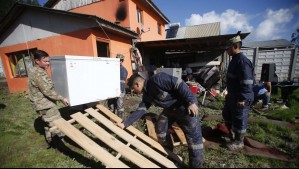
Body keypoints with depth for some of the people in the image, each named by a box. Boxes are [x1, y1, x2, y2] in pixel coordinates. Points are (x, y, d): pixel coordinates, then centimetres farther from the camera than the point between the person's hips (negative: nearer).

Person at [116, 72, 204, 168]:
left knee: (194, 138, -4)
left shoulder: (157, 79, -26)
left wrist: (191, 102, -27)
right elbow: (139, 111, 2)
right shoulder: (146, 95, 3)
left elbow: (179, 84, -28)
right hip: (170, 109, 9)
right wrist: (125, 124, -2)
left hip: (186, 106, -8)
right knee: (160, 128, 13)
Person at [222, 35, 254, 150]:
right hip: (232, 96, 11)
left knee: (239, 120, 5)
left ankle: (239, 142, 25)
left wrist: (242, 99, -24)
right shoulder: (234, 59, 12)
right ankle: (232, 134, 43)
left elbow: (247, 82, -25)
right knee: (227, 115, 23)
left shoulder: (242, 61, -21)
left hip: (240, 98, -10)